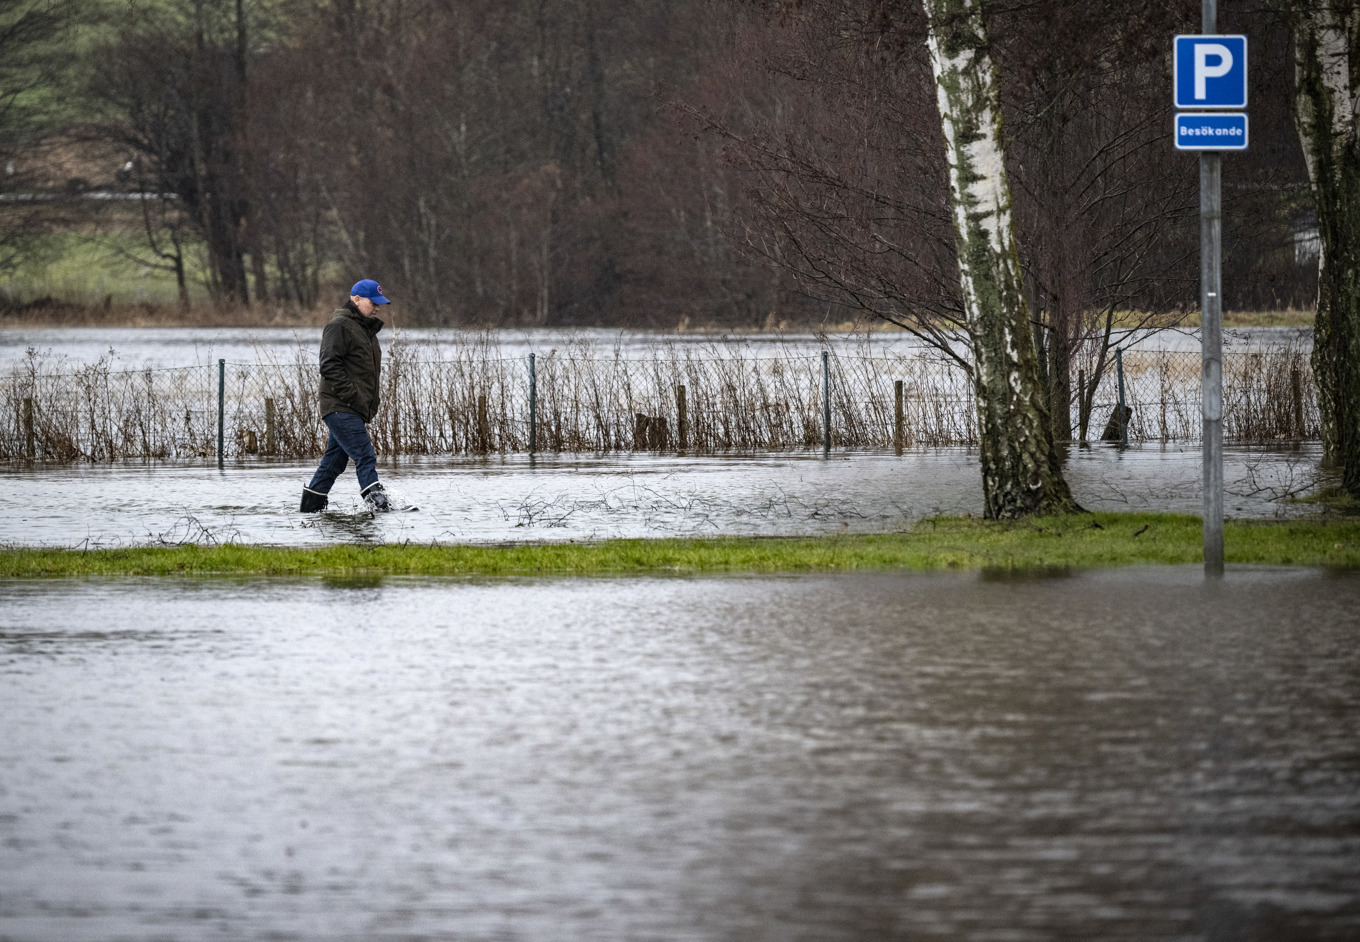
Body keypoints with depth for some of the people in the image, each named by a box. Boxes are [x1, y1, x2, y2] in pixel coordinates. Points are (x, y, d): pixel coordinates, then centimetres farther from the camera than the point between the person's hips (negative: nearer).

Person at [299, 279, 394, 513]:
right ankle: (378, 502, -22)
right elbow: (329, 366, -18)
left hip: (356, 410, 10)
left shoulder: (365, 328, 22)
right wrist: (352, 396, -21)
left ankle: (311, 504, 20)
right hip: (341, 408, -10)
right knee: (365, 457, -16)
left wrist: (371, 405, 19)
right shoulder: (339, 326, -10)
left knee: (334, 461, 13)